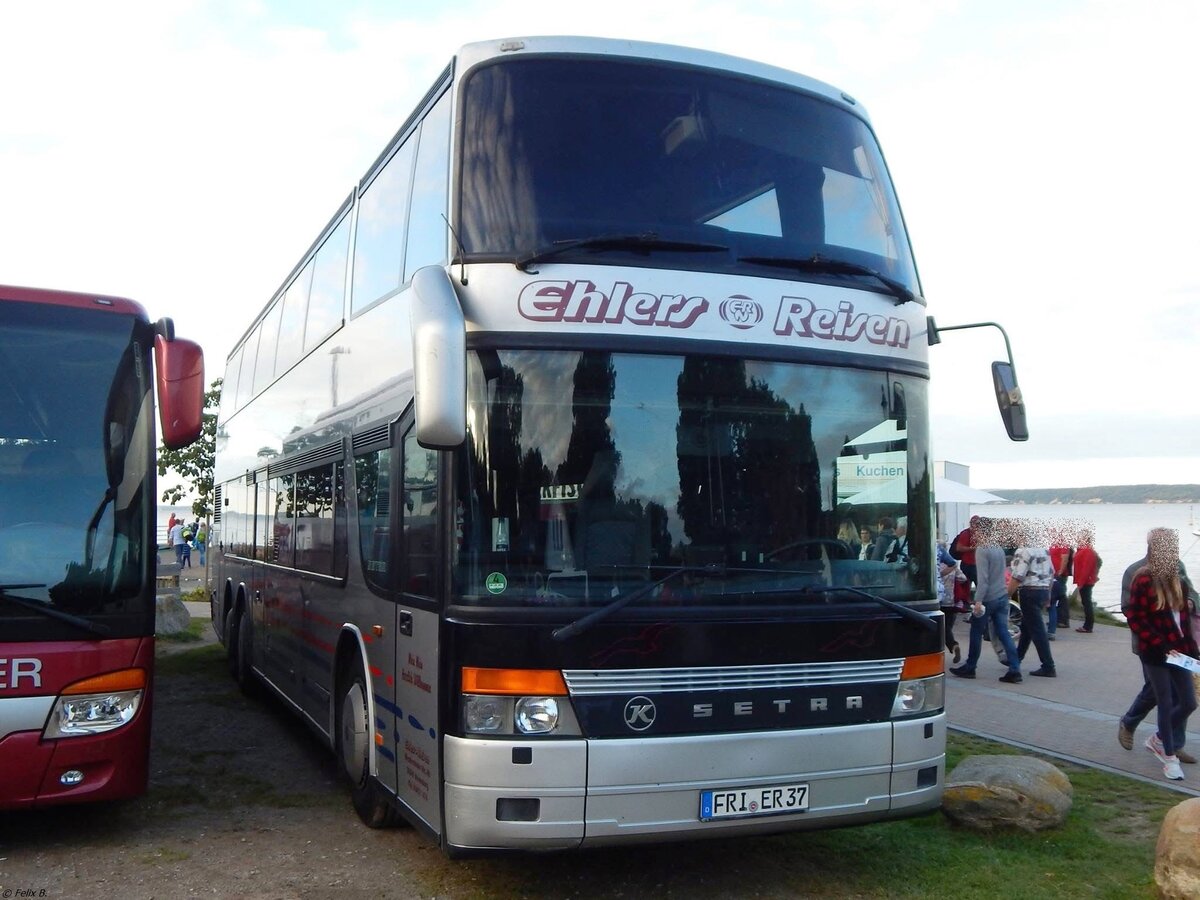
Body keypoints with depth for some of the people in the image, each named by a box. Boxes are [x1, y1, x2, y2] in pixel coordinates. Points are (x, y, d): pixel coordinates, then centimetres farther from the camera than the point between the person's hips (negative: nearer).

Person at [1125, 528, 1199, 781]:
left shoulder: (1175, 579, 8)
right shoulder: (1143, 581, -15)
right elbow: (1136, 621, -15)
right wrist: (1161, 645, -19)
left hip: (1178, 650, 7)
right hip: (1155, 654, -7)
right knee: (1166, 703, 2)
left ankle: (1158, 739, 31)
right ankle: (1169, 756, 17)